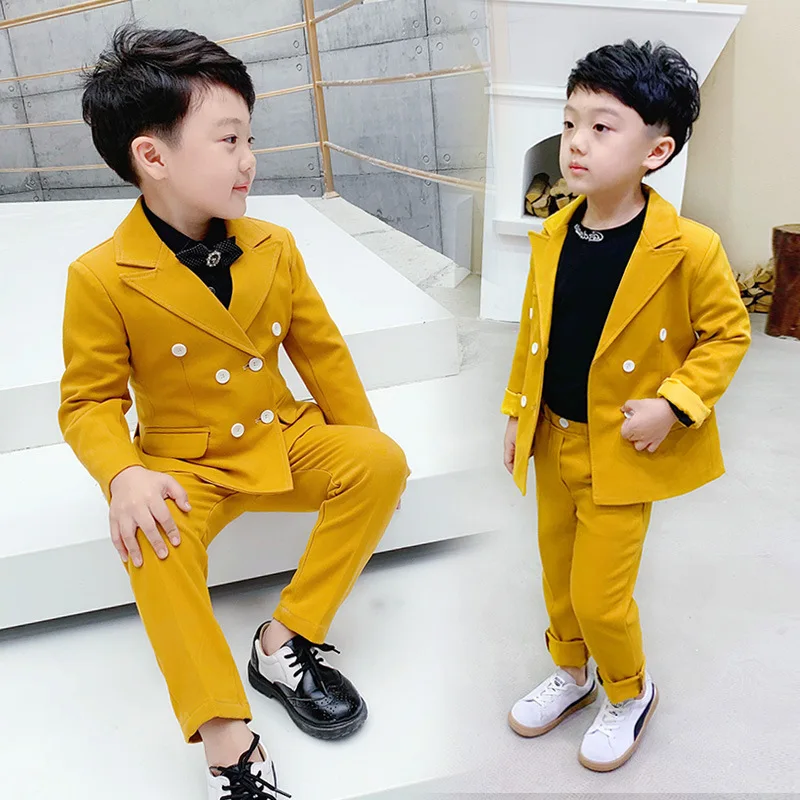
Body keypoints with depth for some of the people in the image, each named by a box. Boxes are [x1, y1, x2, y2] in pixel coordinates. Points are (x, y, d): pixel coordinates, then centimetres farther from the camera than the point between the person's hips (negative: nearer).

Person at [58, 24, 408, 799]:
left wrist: (362, 444, 3)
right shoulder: (101, 277, -15)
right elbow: (89, 402, -8)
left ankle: (284, 643, -8)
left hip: (285, 440, 4)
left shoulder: (273, 247, -2)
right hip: (183, 465, -3)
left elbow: (321, 352, 5)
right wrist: (123, 476, -28)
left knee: (382, 462, -19)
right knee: (152, 542, -33)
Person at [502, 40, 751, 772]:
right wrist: (517, 411, 10)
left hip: (623, 452, -5)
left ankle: (631, 694, 35)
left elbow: (728, 333, -8)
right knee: (558, 574, 20)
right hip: (553, 440, 5)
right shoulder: (552, 238, -4)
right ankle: (570, 673, 47)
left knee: (599, 595, 3)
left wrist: (673, 406, -19)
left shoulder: (688, 249, -20)